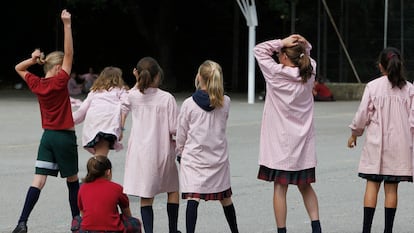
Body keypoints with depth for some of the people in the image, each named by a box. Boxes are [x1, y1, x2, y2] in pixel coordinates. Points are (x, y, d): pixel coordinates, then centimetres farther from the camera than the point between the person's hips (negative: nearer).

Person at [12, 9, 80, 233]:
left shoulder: (36, 84, 2)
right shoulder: (59, 82, -14)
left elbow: (18, 68, 19)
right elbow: (69, 53, -18)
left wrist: (33, 59, 3)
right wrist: (67, 25, -20)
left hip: (47, 136, 5)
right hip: (65, 137, -5)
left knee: (39, 180, -1)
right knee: (72, 180, 11)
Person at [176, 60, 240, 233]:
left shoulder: (189, 104, -9)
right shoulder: (225, 102, -2)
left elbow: (181, 134, 0)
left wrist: (180, 152, 16)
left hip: (193, 156, -3)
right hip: (218, 156, 3)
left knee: (193, 199, -10)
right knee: (225, 197, 17)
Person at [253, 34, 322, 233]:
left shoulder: (276, 74, -12)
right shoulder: (309, 73, 1)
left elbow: (259, 49, -2)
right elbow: (308, 53, 21)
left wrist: (282, 42, -7)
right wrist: (304, 45, 0)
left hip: (280, 141, -5)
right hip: (303, 142, 5)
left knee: (280, 187, -1)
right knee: (305, 186, 14)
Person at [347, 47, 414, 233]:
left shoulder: (373, 86, -6)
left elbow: (363, 115, -3)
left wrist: (354, 134, 13)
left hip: (376, 143, -1)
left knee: (372, 184, 2)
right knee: (391, 187, 5)